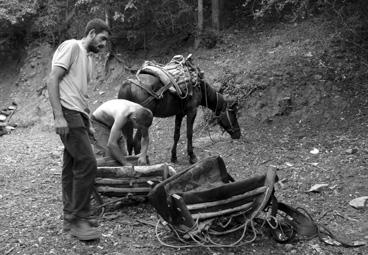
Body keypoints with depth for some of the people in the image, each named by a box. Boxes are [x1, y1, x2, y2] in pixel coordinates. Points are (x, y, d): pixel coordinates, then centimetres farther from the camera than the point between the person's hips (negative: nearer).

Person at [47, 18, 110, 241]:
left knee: (73, 167, 10)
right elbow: (53, 80, -13)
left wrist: (88, 122, 20)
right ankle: (79, 219, -5)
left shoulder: (87, 57, 23)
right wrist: (59, 116, -20)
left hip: (79, 116, 9)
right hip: (69, 114, -9)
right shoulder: (71, 46, -4)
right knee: (87, 164, -14)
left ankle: (71, 217, 18)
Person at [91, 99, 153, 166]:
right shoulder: (122, 116, -43)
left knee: (123, 155, -2)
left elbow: (145, 137, -11)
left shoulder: (141, 112, -24)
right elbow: (111, 144, -43)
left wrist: (143, 155, -27)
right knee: (109, 156, -19)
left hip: (113, 123, 6)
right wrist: (126, 163, -40)